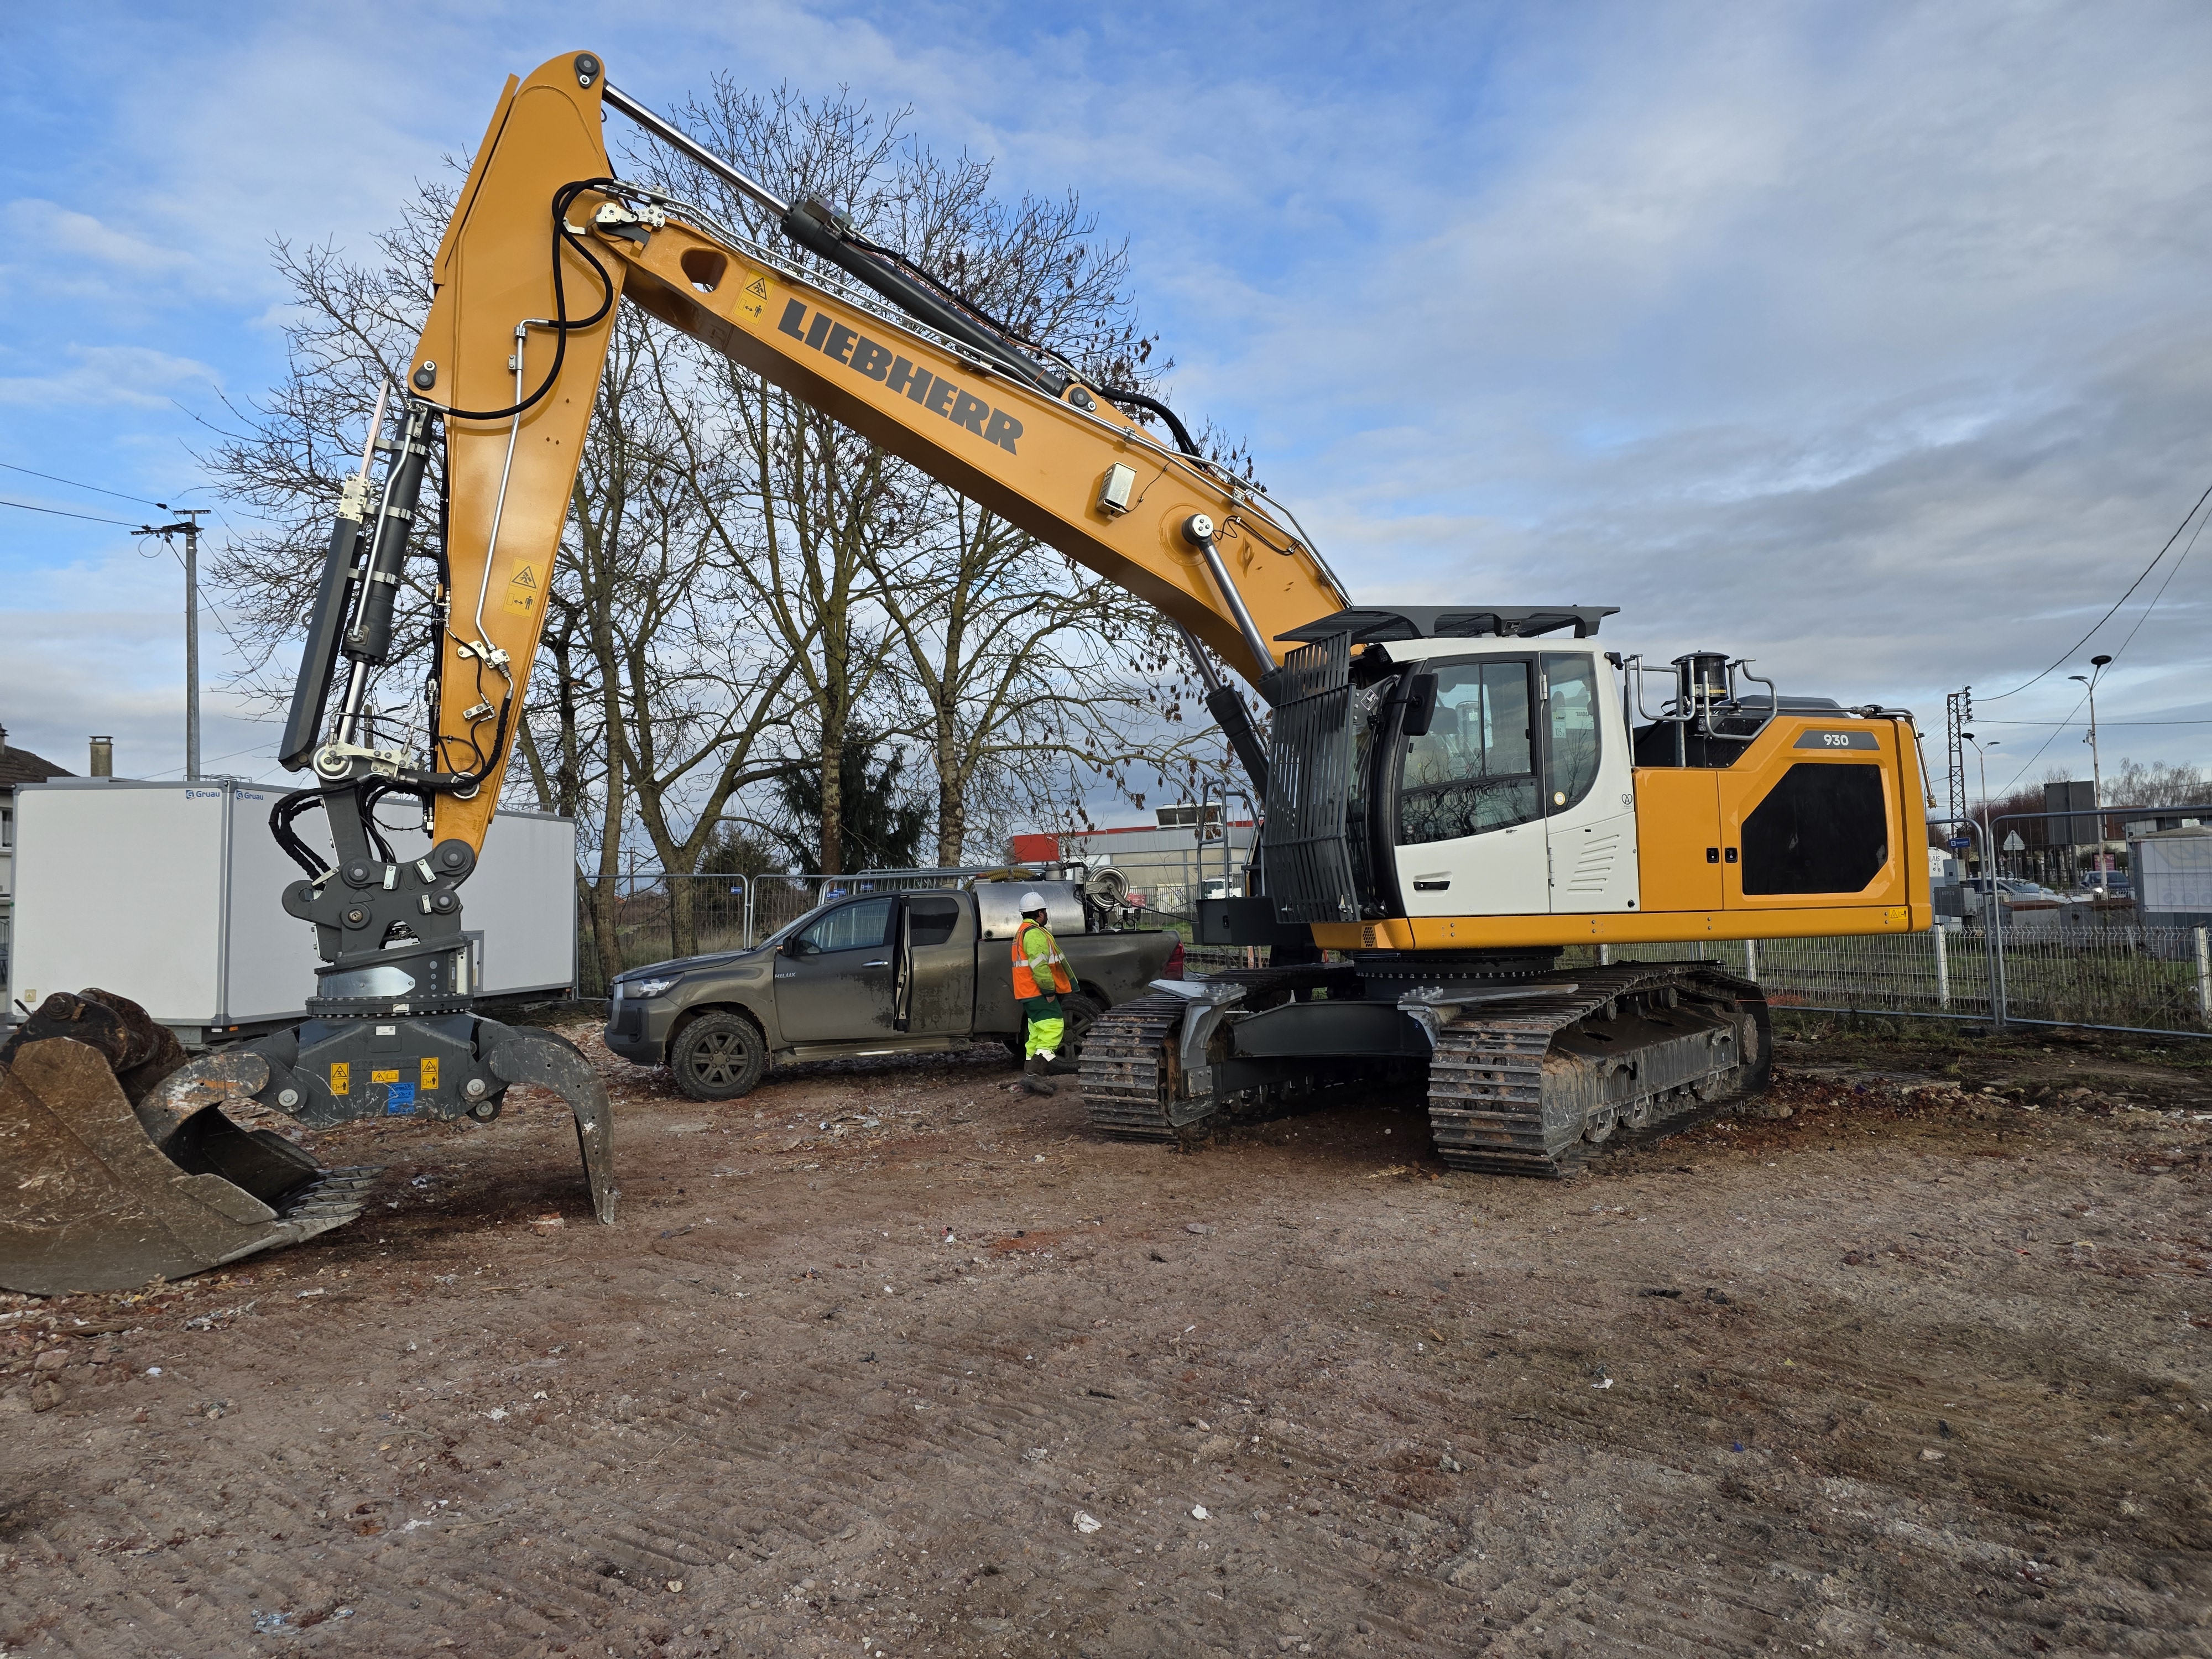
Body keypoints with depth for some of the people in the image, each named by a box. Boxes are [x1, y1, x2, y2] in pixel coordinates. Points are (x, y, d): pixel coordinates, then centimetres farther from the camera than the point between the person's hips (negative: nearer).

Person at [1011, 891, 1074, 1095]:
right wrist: (1049, 991, -18)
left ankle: (1031, 1077, 15)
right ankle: (1032, 1075, -22)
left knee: (1037, 1035, 13)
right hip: (1038, 993, -11)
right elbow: (1039, 965, -23)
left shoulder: (1022, 932, 21)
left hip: (1027, 993, 11)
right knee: (1053, 1028, -14)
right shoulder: (1035, 934, -14)